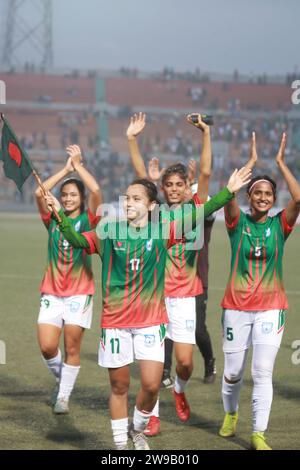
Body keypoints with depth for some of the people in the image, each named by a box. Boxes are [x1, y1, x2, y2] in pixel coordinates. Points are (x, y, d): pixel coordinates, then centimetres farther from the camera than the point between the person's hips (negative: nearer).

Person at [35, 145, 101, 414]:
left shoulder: (88, 220, 1)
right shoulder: (52, 220, 7)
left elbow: (95, 190, -16)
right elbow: (39, 192, -9)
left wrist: (78, 164, -5)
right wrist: (66, 168, -4)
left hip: (79, 293, -2)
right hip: (52, 293, 2)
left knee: (72, 348, 0)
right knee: (47, 347, -7)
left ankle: (64, 395, 14)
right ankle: (61, 379, 22)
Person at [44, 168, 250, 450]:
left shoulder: (162, 232, -1)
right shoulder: (109, 232, -2)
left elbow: (196, 217, -8)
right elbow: (77, 240, -15)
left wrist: (228, 192, -16)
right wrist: (60, 215, -31)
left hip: (151, 321, 0)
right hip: (115, 321, 0)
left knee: (151, 385, -6)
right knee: (119, 386, 8)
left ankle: (138, 430, 23)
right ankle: (120, 443, 22)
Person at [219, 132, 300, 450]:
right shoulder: (237, 223, -1)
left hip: (270, 308, 0)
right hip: (236, 308, 0)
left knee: (263, 373, -7)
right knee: (233, 371, 10)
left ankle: (259, 435, -1)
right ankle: (230, 414, 39)